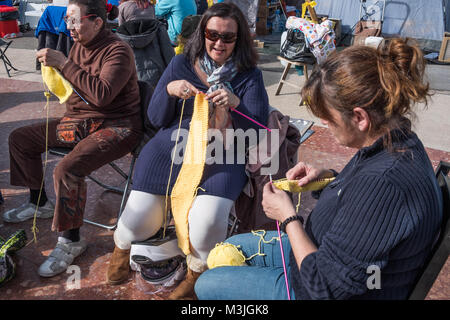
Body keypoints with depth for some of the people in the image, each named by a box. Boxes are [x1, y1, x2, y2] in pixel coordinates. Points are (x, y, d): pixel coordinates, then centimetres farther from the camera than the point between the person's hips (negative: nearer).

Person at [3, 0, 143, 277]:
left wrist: (64, 64, -28)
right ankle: (40, 203, 27)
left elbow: (102, 95, -32)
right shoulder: (79, 45, 8)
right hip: (80, 120, 9)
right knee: (19, 139, 11)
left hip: (116, 126, -9)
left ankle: (71, 241, -9)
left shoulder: (118, 51, -17)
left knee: (67, 170, -31)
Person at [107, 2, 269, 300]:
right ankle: (122, 244, 29)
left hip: (221, 157, -1)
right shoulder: (181, 64, 6)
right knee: (139, 221, -12)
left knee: (208, 219, -28)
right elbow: (157, 119, 6)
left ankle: (198, 272, 7)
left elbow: (256, 132, -6)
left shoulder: (250, 75, 2)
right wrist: (169, 90, -14)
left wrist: (235, 104, -24)